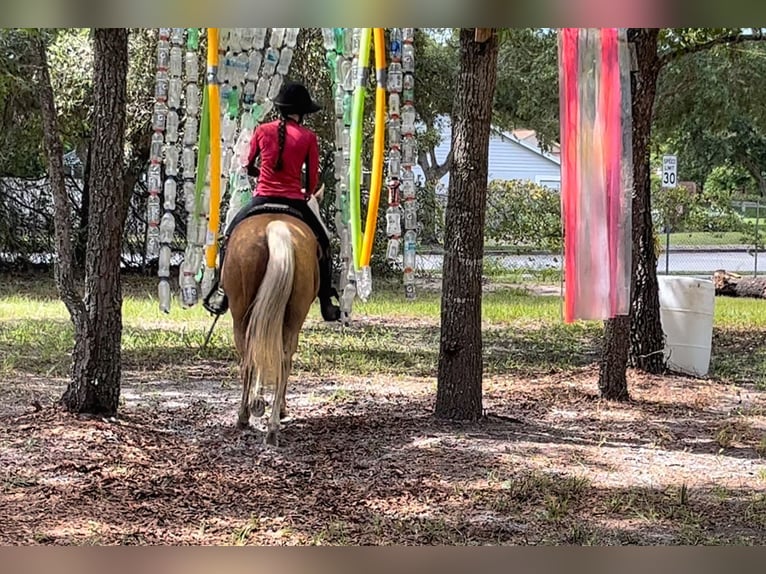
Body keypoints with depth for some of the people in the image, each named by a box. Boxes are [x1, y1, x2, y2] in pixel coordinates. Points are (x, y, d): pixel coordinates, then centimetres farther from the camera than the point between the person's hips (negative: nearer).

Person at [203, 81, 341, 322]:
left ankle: (221, 293, 14)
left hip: (263, 198, 1)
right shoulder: (308, 137, -2)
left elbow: (249, 167, 13)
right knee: (322, 243, 19)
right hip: (294, 201, -1)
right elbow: (312, 182, 0)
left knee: (231, 235, 22)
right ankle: (327, 303, 16)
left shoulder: (262, 131, 2)